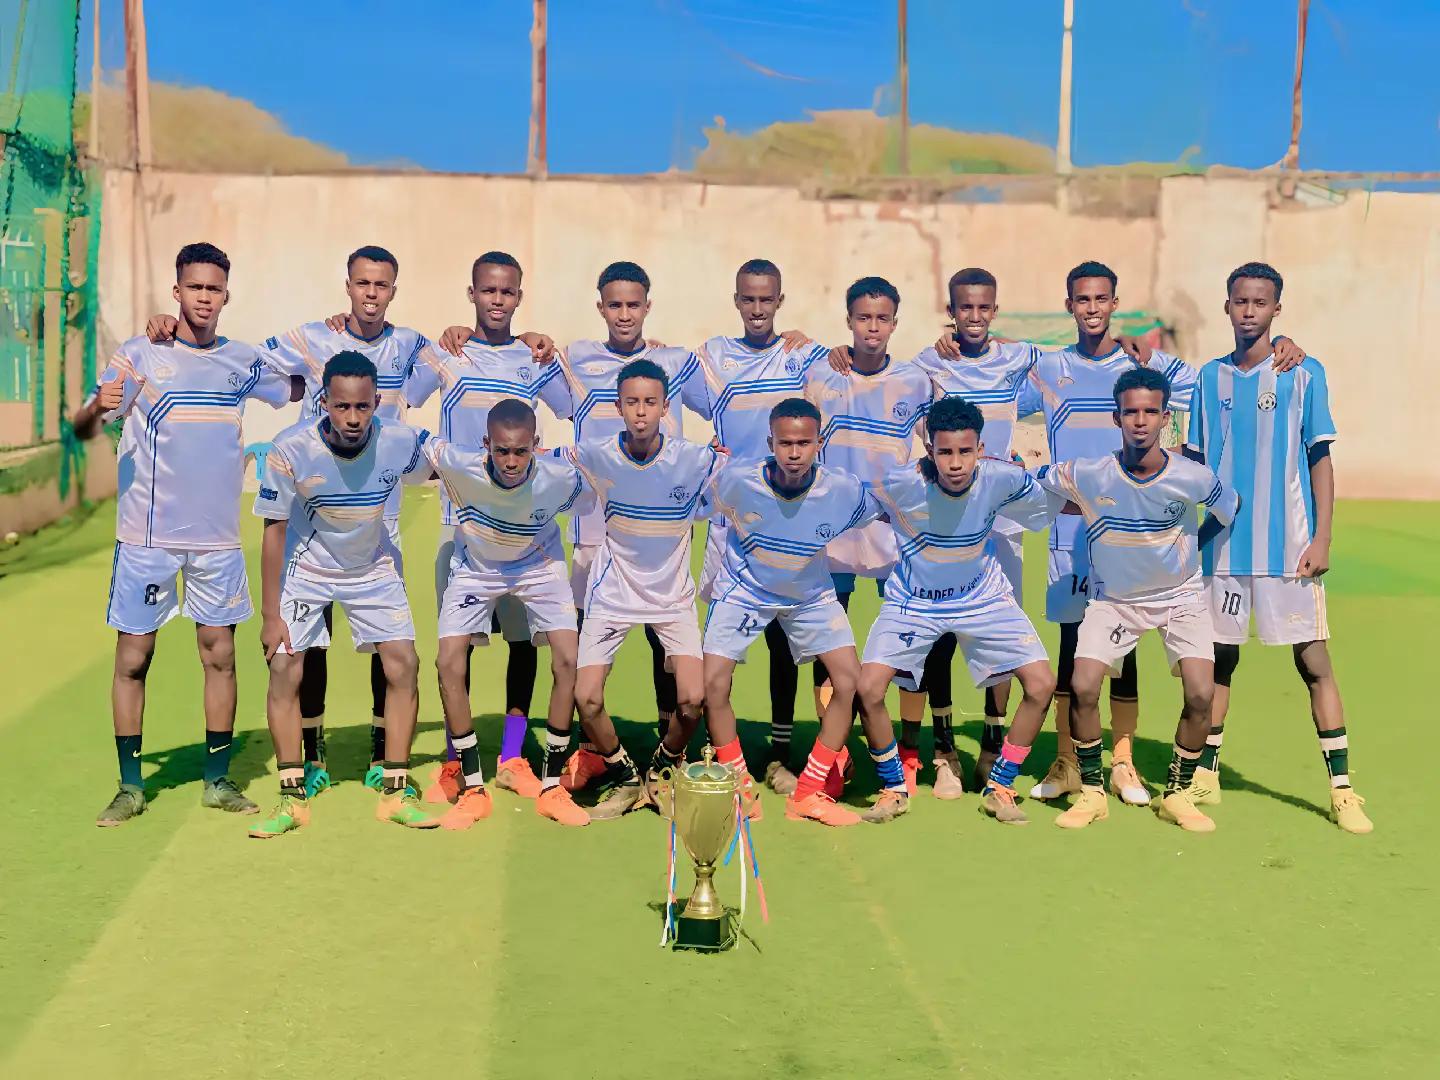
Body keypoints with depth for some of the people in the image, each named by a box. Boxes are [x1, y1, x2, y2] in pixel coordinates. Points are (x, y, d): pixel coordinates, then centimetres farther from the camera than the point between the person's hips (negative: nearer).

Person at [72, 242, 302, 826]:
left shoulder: (243, 361, 7)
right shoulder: (140, 355, -3)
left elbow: (298, 390, 23)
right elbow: (82, 429, -5)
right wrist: (99, 407, -28)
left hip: (218, 537, 3)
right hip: (146, 537, -2)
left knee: (219, 655, 5)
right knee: (132, 657, 2)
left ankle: (218, 781, 17)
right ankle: (130, 786, 14)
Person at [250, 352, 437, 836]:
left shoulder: (402, 442, -25)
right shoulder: (291, 449, -28)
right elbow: (274, 529, -17)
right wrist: (271, 614, -15)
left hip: (373, 569, 2)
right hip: (306, 568, -1)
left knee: (403, 665, -6)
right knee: (284, 669, -10)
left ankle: (395, 792, 6)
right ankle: (293, 799, 3)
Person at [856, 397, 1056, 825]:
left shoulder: (1004, 479, -22)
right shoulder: (898, 485, -27)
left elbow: (1049, 502, 0)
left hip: (983, 597, 2)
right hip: (913, 601, -1)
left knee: (1041, 683, -11)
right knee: (868, 687, -19)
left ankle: (998, 788, 10)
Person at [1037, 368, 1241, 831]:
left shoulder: (1192, 477, -21)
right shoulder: (1087, 474, -20)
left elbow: (1232, 507, 1)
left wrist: (1192, 545, 4)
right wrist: (1081, 509, -6)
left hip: (1181, 596, 0)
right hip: (1114, 598, 0)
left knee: (1201, 693, -14)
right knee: (1082, 687, -14)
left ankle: (1177, 794, 8)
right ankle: (1091, 792, 6)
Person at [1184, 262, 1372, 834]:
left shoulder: (1304, 373, 0)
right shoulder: (1210, 377, 8)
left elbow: (1320, 460, -1)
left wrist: (1321, 539, -7)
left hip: (1288, 547, -3)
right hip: (1222, 547, 3)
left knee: (1314, 660, -2)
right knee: (1219, 658, 10)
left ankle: (1342, 789, 4)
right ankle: (1206, 774, 22)